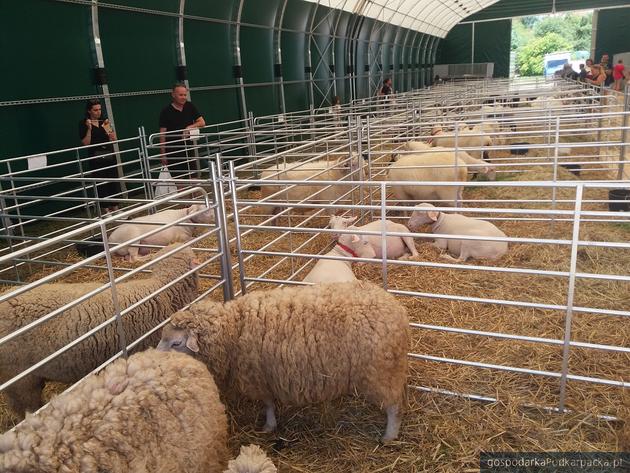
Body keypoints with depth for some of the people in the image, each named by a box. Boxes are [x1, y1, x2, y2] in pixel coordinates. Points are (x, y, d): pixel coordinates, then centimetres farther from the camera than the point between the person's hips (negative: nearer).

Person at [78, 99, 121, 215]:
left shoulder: (105, 122, 11)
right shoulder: (84, 124, -2)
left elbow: (114, 139, 6)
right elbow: (85, 143, -8)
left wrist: (108, 128, -8)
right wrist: (89, 129, -16)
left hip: (110, 154, 4)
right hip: (96, 157, -4)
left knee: (114, 181, 5)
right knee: (101, 183, -3)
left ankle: (115, 207, 15)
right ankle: (105, 208, 5)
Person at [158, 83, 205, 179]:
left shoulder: (190, 107, 6)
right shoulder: (166, 111, -5)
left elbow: (202, 122, 4)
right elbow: (162, 134, -5)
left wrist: (190, 127, -15)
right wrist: (163, 154, -8)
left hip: (189, 149, 3)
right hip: (173, 151, -3)